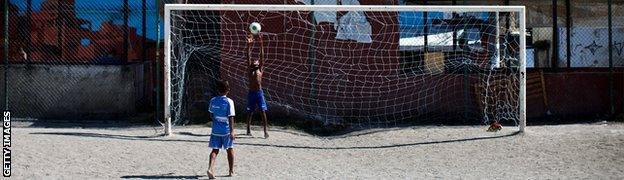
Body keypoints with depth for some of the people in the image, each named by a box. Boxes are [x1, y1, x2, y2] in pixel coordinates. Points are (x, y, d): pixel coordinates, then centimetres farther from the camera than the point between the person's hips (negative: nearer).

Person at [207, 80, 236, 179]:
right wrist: (232, 131, -13)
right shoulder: (229, 102, -12)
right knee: (230, 149, 13)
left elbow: (211, 114, 11)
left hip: (215, 130, 3)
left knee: (215, 150, 5)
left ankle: (210, 168, -16)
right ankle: (231, 171, 21)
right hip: (226, 130, -3)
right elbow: (231, 118, -15)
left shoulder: (213, 100, 1)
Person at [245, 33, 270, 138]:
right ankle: (248, 129, 21)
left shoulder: (260, 70, 6)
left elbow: (262, 57, 2)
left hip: (259, 92, -1)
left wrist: (261, 45, -3)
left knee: (263, 111, -5)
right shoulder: (249, 70, 7)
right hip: (251, 93, 1)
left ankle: (265, 130, -3)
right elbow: (248, 57, 2)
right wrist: (249, 45, -3)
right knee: (249, 112, 8)